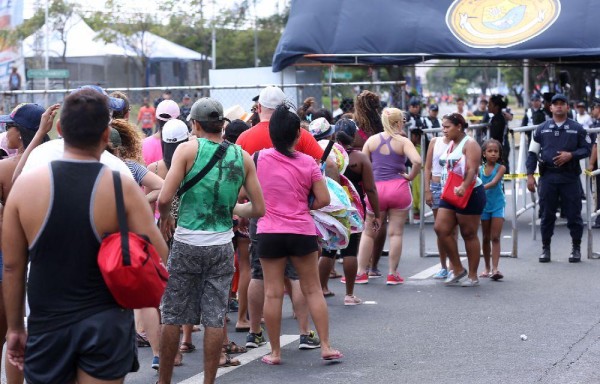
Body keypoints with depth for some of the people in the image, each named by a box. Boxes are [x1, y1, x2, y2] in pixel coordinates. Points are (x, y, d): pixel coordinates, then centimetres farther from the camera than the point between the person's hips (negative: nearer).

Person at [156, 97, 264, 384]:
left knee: (172, 317, 8)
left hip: (187, 244, -2)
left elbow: (164, 199, -16)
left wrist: (165, 217, 5)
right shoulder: (242, 157, 3)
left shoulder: (188, 149, -7)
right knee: (215, 318, 7)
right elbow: (258, 209, 3)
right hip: (222, 246, 3)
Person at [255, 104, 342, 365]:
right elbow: (323, 199, -6)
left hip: (269, 233, 0)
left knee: (273, 293, 5)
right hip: (302, 232, 0)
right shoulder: (307, 163, -5)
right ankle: (326, 346, 9)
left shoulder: (261, 158, -4)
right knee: (313, 290, 10)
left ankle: (275, 352, 10)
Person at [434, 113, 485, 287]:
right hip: (450, 194, 9)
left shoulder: (469, 144, -10)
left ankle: (472, 276, 8)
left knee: (469, 235, -1)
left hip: (469, 194, -9)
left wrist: (464, 187, -38)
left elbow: (472, 169, -23)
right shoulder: (450, 144, 16)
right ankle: (458, 269, 10)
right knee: (441, 229, -1)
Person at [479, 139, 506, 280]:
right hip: (484, 205, 3)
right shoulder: (479, 169, 2)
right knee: (486, 238, 11)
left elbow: (494, 182, -21)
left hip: (498, 205, -3)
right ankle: (487, 267, 21)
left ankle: (495, 268, -14)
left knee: (495, 237, -9)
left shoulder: (500, 168, -6)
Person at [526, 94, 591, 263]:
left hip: (570, 177, -1)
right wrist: (530, 175, 0)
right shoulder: (541, 129, 9)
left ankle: (576, 248, 14)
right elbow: (532, 152, 8)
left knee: (573, 214, 2)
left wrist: (571, 155, -12)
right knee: (547, 214, 6)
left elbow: (587, 149, 6)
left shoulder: (577, 129, 6)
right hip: (548, 177, 1)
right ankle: (545, 248, 16)